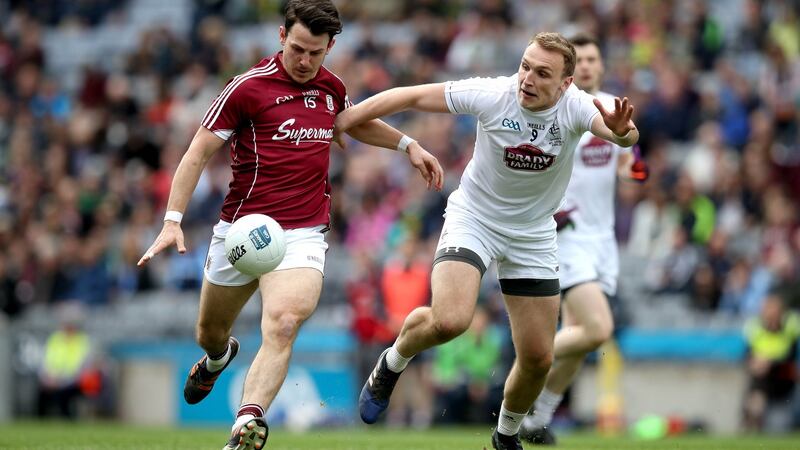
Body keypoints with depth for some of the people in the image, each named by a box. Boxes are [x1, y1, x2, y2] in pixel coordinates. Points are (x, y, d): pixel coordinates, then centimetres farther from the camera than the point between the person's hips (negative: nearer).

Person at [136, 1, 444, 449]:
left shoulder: (331, 87, 7)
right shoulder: (249, 87, -9)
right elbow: (198, 153, -9)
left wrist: (408, 144, 26)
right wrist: (173, 221, -17)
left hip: (304, 235, 1)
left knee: (283, 325, -26)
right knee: (210, 334, 18)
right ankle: (218, 358, 57)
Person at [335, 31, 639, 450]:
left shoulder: (575, 106, -20)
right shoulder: (492, 94, -22)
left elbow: (622, 133, -39)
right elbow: (412, 97, -12)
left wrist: (622, 132, -64)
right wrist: (343, 119, -8)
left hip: (533, 236, 2)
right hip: (473, 219, -2)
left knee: (538, 359, 4)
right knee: (449, 320, -28)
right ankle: (392, 364, 5)